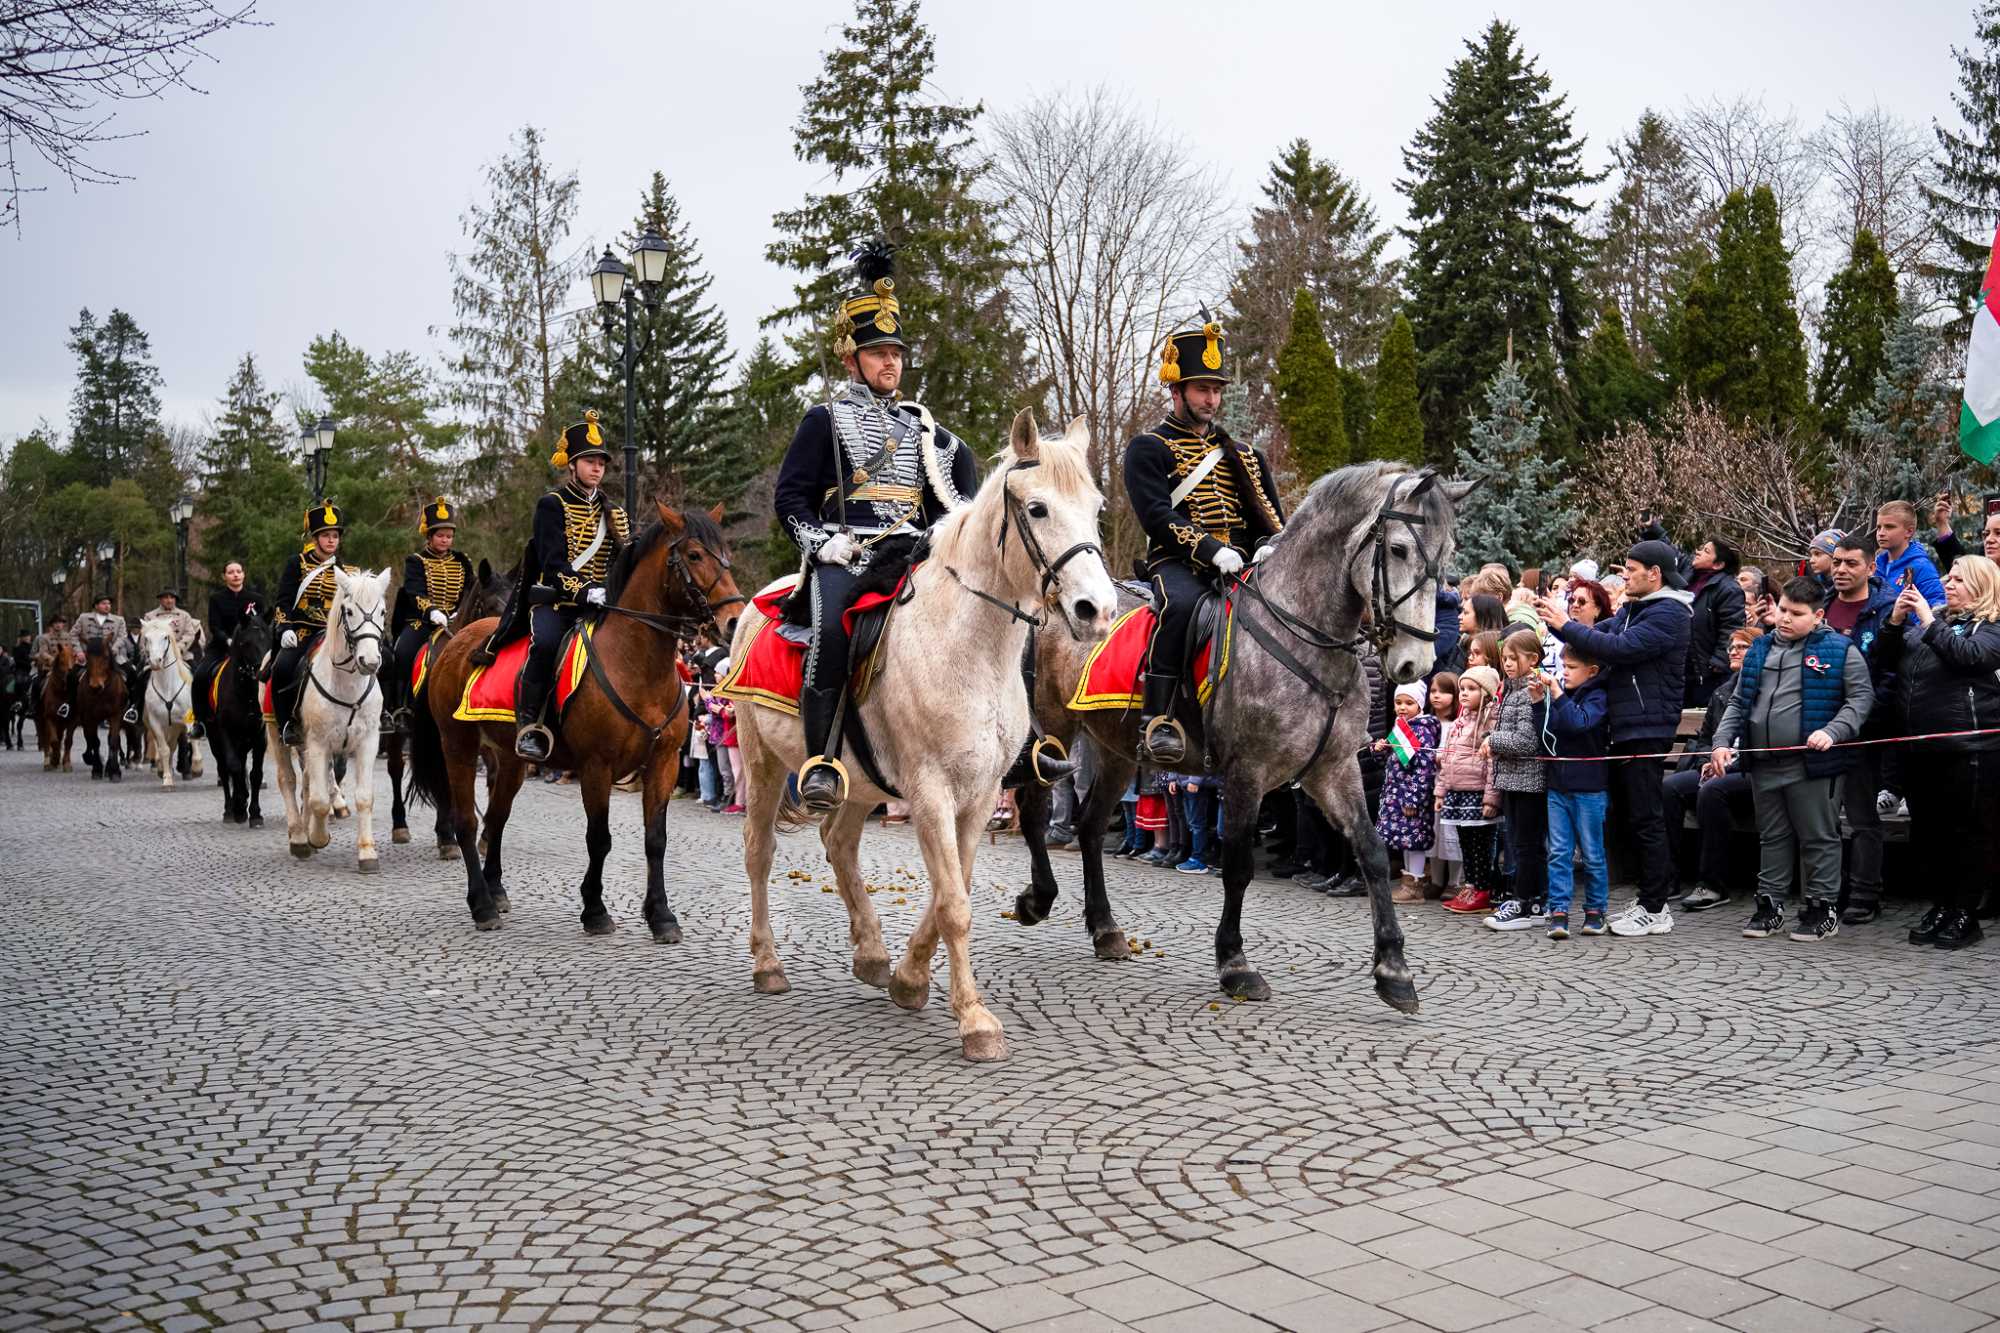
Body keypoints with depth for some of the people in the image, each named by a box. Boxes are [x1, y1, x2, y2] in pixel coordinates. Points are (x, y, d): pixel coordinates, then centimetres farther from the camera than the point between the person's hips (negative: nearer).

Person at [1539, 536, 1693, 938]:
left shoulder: (1667, 613, -14)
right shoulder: (1633, 608, 19)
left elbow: (1620, 648, -25)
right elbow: (1601, 634, 14)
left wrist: (1566, 626, -20)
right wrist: (1562, 621, -4)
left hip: (1647, 730, -10)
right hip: (1625, 727, 10)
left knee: (1645, 818, -6)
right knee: (1627, 814, 14)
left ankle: (1655, 911, 0)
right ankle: (1650, 899, 22)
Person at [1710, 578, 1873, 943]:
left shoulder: (1839, 650, -2)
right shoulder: (1760, 650, 14)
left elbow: (1861, 696, -5)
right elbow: (1738, 703, 17)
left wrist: (1832, 732, -19)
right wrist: (1722, 742, 5)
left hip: (1812, 763, -5)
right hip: (1763, 763, 5)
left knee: (1818, 838, 3)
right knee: (1772, 837, 13)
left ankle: (1823, 907, 13)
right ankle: (1770, 905, 21)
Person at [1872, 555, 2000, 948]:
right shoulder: (1930, 621, 17)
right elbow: (1886, 659, 13)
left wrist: (1929, 621, -15)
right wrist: (1895, 621, -1)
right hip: (1925, 746, 6)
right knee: (1931, 830, 11)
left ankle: (1965, 914, 9)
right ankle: (1941, 906, 22)